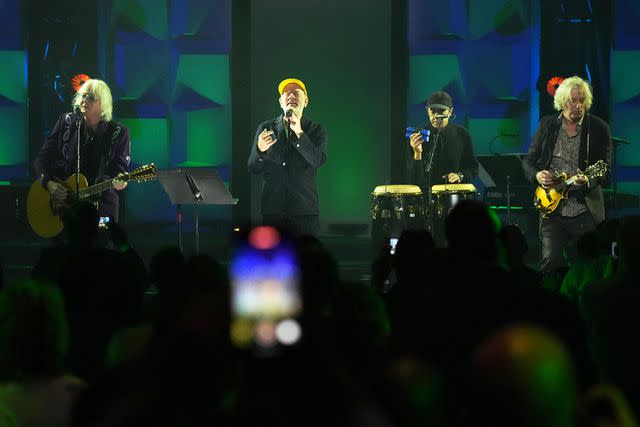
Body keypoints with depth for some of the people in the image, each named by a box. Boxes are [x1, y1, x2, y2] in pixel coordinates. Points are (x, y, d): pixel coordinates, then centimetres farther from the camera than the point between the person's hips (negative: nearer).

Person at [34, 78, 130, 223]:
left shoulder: (118, 133, 0)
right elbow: (42, 158, 6)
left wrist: (117, 182, -26)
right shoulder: (66, 122, 5)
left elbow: (120, 168, -3)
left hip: (101, 205, -1)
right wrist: (49, 183, -11)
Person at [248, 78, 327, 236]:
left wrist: (299, 133, -18)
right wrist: (260, 150, -15)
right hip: (272, 211, 1)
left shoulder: (316, 131, 8)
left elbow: (318, 161, -10)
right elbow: (253, 169, 7)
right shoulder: (265, 128, 11)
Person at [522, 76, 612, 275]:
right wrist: (537, 175, -6)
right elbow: (529, 160, 15)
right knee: (550, 261, -10)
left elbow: (606, 169, -2)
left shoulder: (599, 128, 1)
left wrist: (588, 181, -22)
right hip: (552, 208, 1)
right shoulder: (546, 125, 9)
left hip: (586, 211, -1)